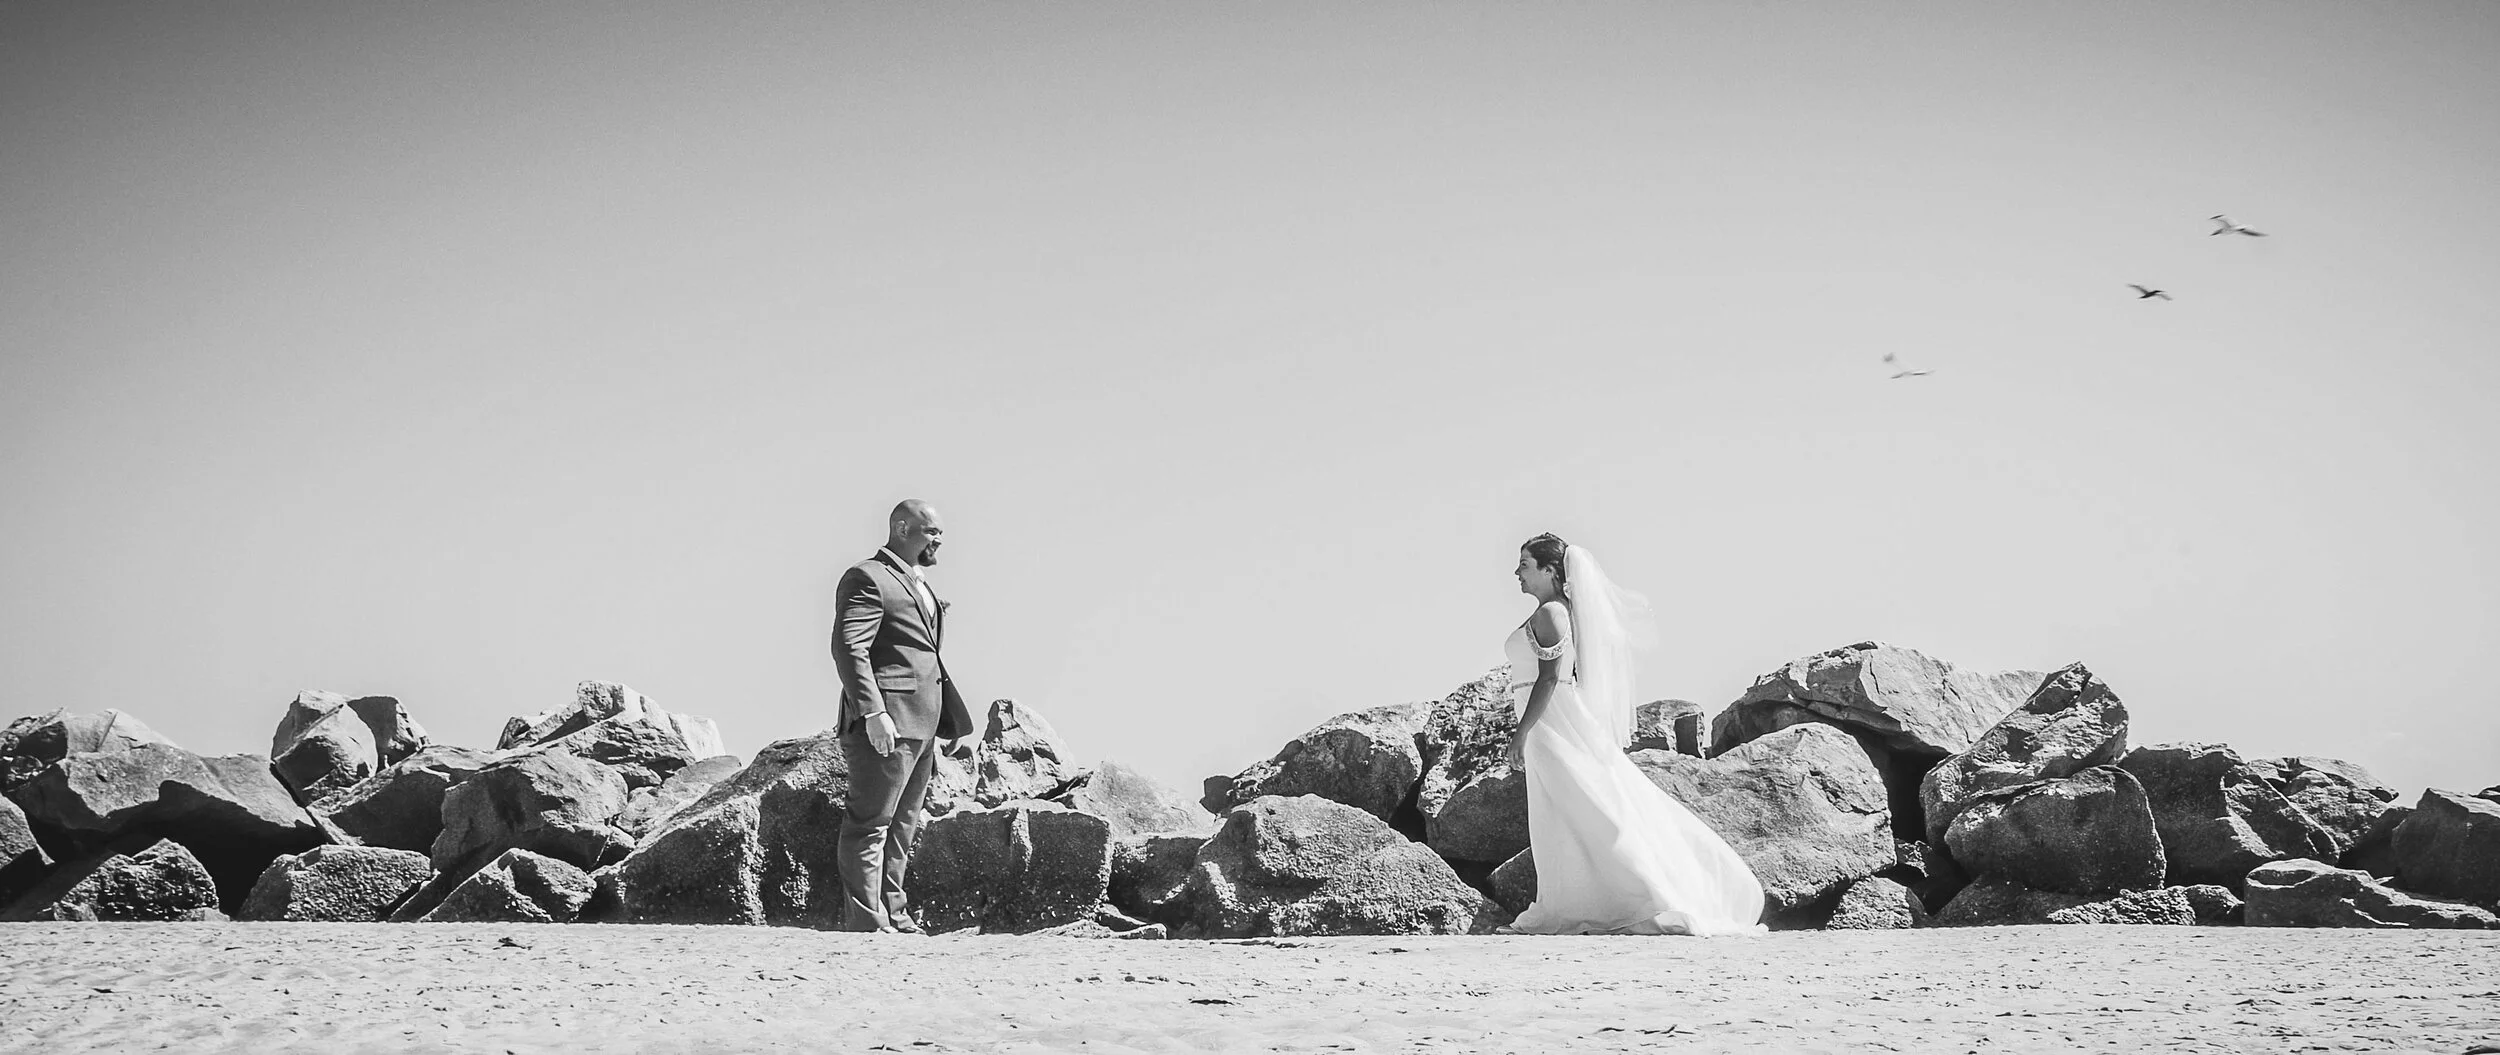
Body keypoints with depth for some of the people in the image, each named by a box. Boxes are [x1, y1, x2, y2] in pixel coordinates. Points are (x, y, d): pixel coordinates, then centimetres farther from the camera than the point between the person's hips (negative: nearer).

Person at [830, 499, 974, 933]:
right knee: (870, 824, -7)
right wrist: (872, 712, -26)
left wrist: (943, 721, 22)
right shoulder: (867, 579, -8)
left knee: (902, 826, 14)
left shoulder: (920, 585, 22)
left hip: (920, 726, 10)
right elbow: (848, 648, -18)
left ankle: (894, 914, 21)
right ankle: (867, 922, -7)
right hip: (885, 724, -10)